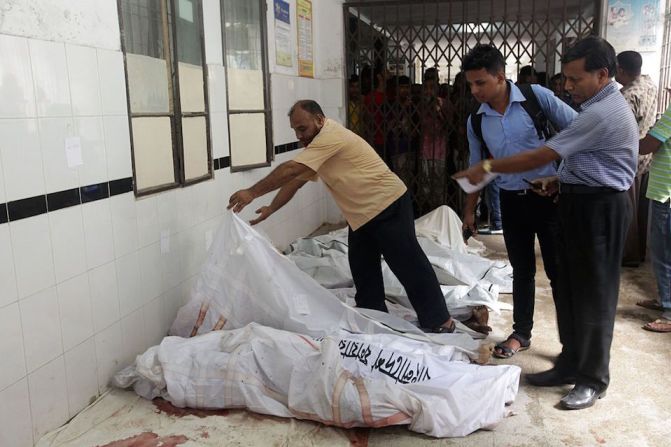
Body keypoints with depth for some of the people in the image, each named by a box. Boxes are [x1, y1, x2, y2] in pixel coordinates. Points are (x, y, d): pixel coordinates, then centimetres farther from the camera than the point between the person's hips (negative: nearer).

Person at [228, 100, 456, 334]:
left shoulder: (330, 137, -20)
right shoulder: (319, 144, 13)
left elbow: (290, 170, -26)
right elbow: (295, 180, 18)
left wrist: (251, 193, -23)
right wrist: (271, 208, 12)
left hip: (388, 205, -10)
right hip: (363, 214, 10)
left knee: (408, 264, -5)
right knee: (362, 269, 13)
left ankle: (440, 322, 5)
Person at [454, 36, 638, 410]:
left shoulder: (603, 113, -21)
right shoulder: (602, 105, 13)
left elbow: (541, 156, -21)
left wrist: (488, 166, -14)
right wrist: (561, 181, 7)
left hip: (600, 209, -10)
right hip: (581, 203, 10)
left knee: (594, 294, 1)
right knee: (569, 288, 14)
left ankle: (594, 379, 15)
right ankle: (571, 364, 27)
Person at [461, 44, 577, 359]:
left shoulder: (537, 97, -12)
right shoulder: (476, 121, 0)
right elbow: (477, 168, 12)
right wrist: (469, 210, 14)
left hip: (549, 196, -3)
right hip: (512, 201, 4)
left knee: (559, 270, 3)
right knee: (522, 271, 14)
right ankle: (521, 333, 28)